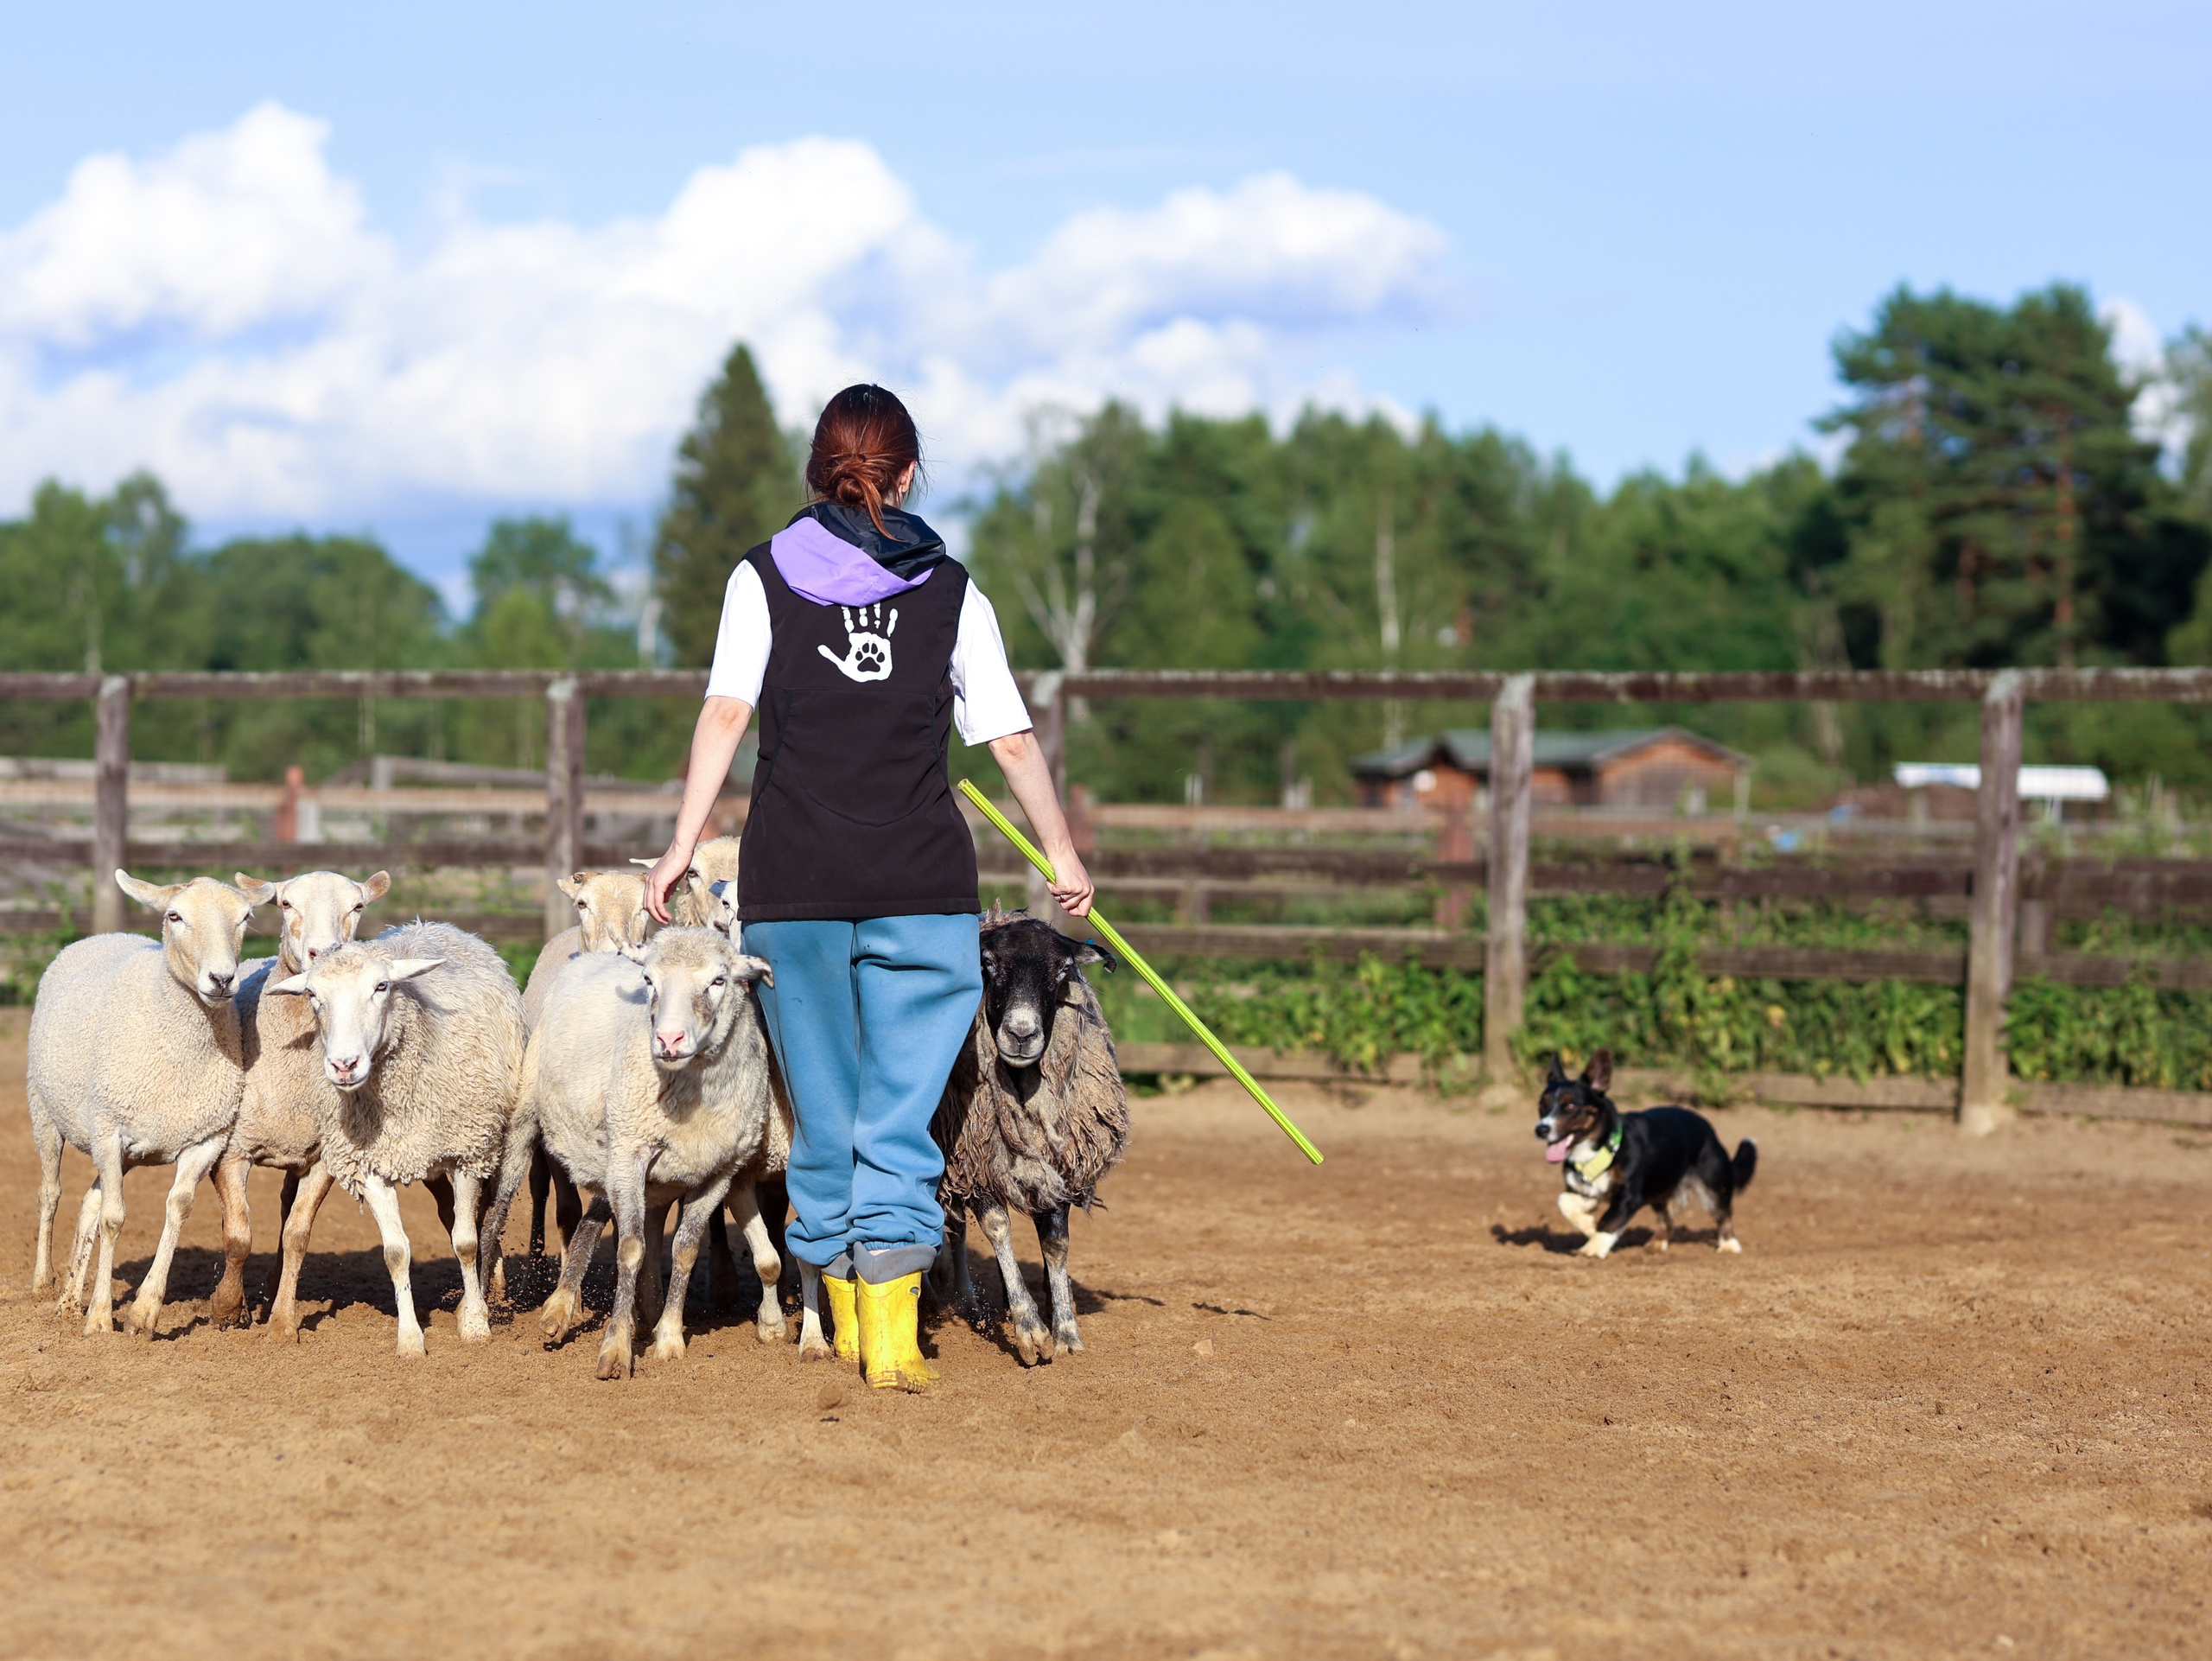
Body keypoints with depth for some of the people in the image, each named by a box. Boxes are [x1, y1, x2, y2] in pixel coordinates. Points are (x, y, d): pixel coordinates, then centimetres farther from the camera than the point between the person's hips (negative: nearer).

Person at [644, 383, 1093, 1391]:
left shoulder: (765, 577, 6)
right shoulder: (950, 592, 8)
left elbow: (726, 713, -5)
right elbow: (1012, 741, 8)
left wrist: (684, 845, -6)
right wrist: (1062, 853, 19)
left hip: (793, 884, 1)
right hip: (921, 885, 0)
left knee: (823, 1116, 12)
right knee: (901, 1117, 0)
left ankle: (845, 1316, 23)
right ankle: (892, 1336, -11)